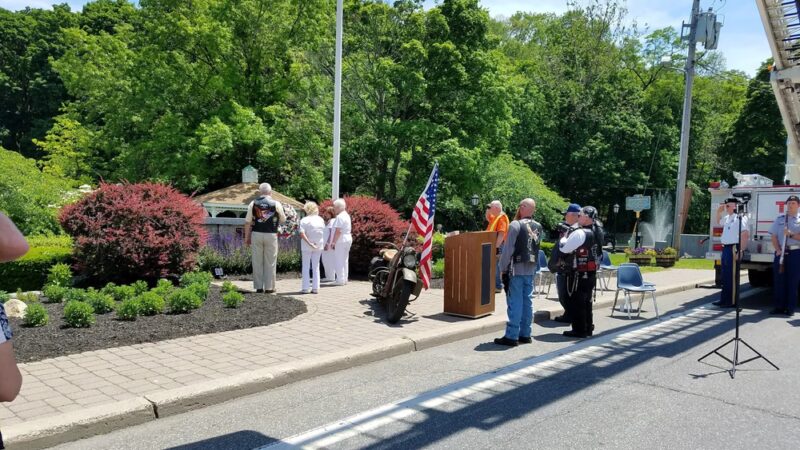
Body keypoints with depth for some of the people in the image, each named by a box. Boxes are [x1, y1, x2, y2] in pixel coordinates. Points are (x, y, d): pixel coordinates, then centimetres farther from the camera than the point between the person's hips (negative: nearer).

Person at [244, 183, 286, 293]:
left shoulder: (253, 203, 2)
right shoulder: (276, 204, -2)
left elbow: (247, 222, 3)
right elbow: (283, 220, 9)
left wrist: (247, 237, 10)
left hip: (256, 234, 2)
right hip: (271, 235, -1)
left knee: (257, 262, 7)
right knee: (270, 262, 5)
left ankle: (258, 287, 10)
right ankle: (269, 287, 7)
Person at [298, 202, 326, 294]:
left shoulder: (304, 220, -12)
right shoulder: (321, 220, -2)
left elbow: (302, 234, -22)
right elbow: (323, 232, 0)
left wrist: (309, 243, -20)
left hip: (306, 246, -3)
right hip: (319, 245, 3)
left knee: (306, 266, 8)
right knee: (316, 266, 12)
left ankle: (306, 288, 7)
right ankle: (315, 288, 11)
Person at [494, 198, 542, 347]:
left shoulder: (516, 225, -12)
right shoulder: (538, 227, 10)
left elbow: (508, 248, -13)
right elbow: (537, 246, 12)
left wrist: (502, 266, -7)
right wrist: (533, 264, 14)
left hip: (517, 268, -6)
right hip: (531, 269, 7)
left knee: (515, 302, -5)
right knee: (527, 301, 11)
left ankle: (511, 336, -3)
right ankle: (525, 334, 17)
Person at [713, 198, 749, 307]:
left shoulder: (739, 218, -13)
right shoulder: (727, 218, 15)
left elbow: (746, 235, -20)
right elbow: (718, 222, 38)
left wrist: (740, 250, -22)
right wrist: (718, 211, 22)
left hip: (733, 248, -9)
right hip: (725, 248, 9)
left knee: (732, 276, -4)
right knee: (725, 276, 14)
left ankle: (732, 301, 1)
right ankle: (724, 299, 22)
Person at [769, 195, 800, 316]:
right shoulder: (779, 219, 12)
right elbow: (774, 236, 8)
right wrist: (778, 250, -4)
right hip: (780, 253, 2)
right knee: (778, 280, 2)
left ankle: (790, 308, 6)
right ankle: (779, 307, 9)